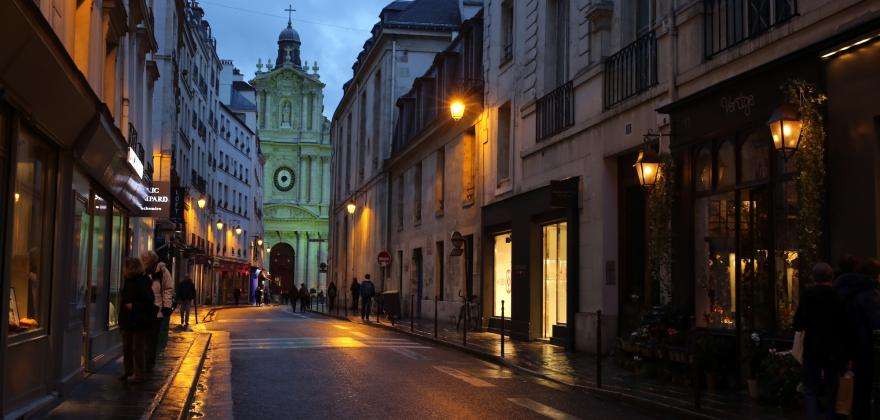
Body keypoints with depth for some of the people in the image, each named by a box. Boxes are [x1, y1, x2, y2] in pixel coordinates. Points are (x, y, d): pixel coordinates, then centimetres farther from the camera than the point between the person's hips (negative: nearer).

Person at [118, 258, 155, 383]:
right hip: (127, 321, 10)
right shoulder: (128, 281, 12)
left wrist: (133, 306, -18)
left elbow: (148, 301, -20)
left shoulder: (142, 282, -17)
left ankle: (139, 374, 5)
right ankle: (128, 371, 26)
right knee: (127, 347, 16)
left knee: (138, 348, -2)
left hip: (138, 322, -10)